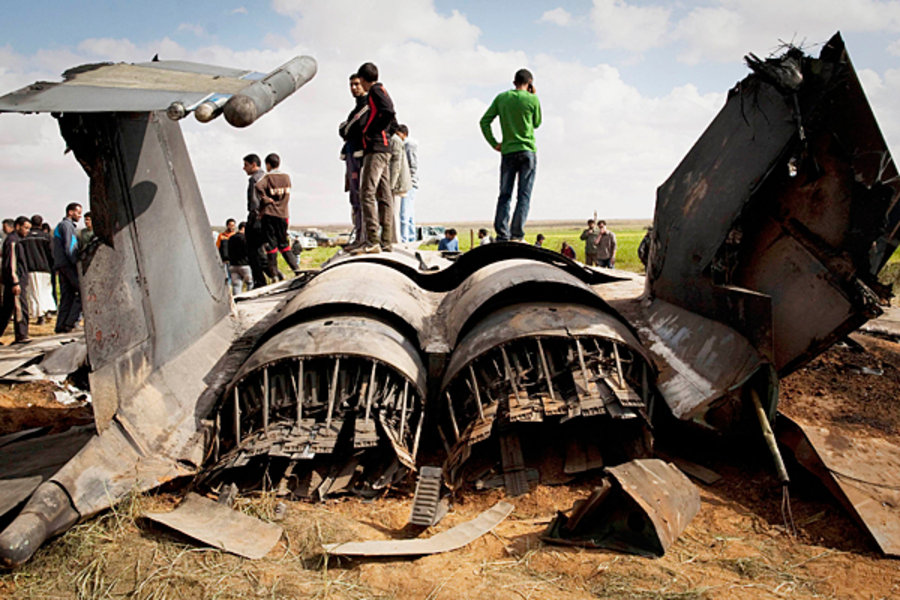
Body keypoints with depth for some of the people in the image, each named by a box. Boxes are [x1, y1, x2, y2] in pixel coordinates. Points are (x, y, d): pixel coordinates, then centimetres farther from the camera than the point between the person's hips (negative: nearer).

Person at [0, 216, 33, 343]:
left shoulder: (17, 240, 19)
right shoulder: (12, 240, -11)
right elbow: (11, 263, -18)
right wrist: (15, 282, -21)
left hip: (20, 280, 10)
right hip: (16, 281, -10)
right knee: (20, 308, -8)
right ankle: (21, 336, -6)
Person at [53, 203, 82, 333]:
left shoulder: (60, 226, 26)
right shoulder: (67, 225, -5)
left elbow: (56, 249, 25)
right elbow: (69, 247, -15)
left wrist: (57, 267, 21)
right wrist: (76, 263, -18)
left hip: (61, 265, 10)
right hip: (68, 264, -10)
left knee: (66, 296, 8)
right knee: (83, 290, -9)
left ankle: (61, 325, 6)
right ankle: (71, 321, -14)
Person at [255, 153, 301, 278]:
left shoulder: (267, 177, -3)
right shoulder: (287, 177, 10)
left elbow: (258, 186, -22)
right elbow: (287, 197, 13)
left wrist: (265, 199, -11)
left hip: (269, 213, -4)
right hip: (283, 214, 4)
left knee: (271, 243, 0)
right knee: (284, 243, 13)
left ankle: (274, 273, 0)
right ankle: (295, 267, 3)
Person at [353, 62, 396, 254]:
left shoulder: (376, 90, -4)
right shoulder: (380, 91, 24)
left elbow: (388, 112, -20)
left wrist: (371, 132, -12)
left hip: (375, 149, -10)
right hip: (383, 150, 10)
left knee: (367, 193, -15)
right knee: (383, 196, 7)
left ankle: (372, 242, -21)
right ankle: (385, 242, 8)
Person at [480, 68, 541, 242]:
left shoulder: (502, 97, 7)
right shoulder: (532, 99, -1)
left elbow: (484, 122, 4)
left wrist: (494, 143, 7)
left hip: (508, 151, 3)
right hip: (528, 151, -2)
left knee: (504, 195, 4)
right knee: (524, 195, -2)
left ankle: (502, 235, -3)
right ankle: (517, 234, -9)